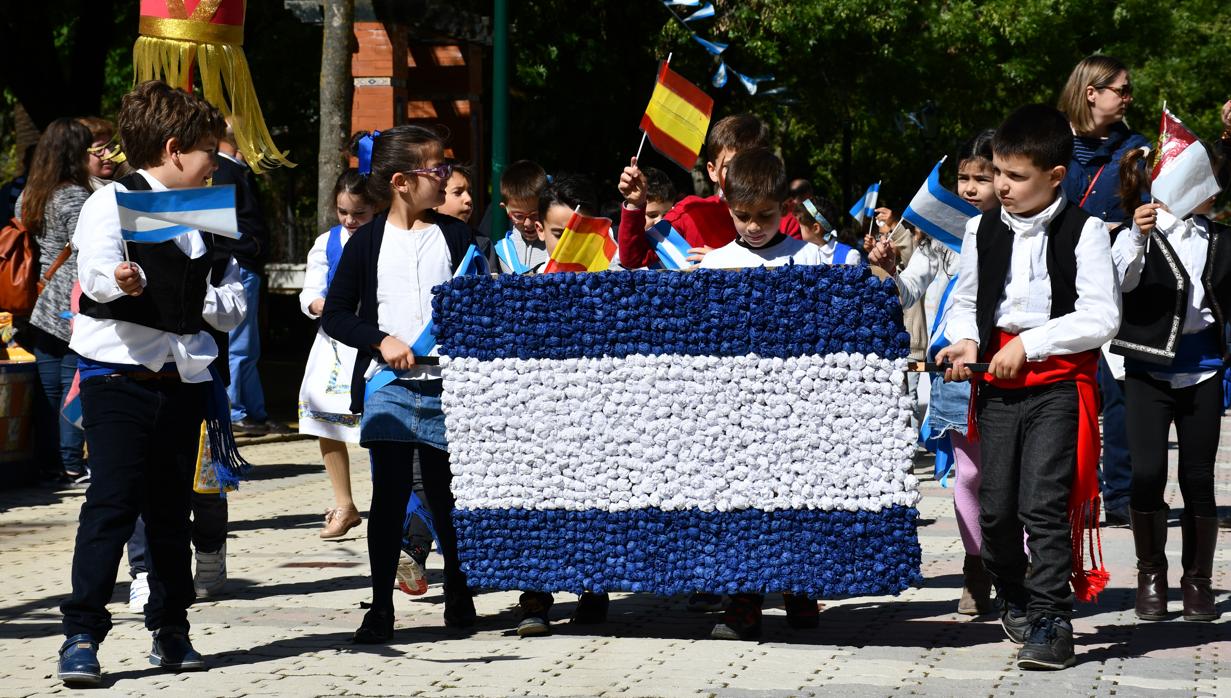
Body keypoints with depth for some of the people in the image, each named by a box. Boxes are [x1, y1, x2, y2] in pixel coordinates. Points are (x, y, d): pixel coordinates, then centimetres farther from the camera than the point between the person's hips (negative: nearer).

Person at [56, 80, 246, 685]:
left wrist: (213, 301, -4)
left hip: (182, 377, 6)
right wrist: (122, 281, -44)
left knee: (172, 508, 11)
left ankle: (171, 630, 20)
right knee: (113, 501, -11)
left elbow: (233, 307, 17)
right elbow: (96, 269, -22)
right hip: (118, 372, -6)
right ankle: (82, 635, -11)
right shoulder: (113, 202, -4)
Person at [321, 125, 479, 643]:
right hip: (388, 386, -1)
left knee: (447, 494, 7)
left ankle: (458, 595, 23)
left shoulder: (455, 236, 8)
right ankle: (381, 606, 2)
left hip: (447, 386, 2)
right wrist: (381, 340, -9)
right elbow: (334, 314, 5)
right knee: (389, 495, -4)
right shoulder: (368, 242, 3)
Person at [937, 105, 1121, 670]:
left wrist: (1029, 343, -15)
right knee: (995, 507, 6)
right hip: (998, 385, 5)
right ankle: (1013, 598, 30)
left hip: (1059, 384, -4)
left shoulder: (1084, 232, -6)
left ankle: (1051, 621, -6)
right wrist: (966, 339, -2)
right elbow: (966, 299, 19)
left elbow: (1101, 318, -10)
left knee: (1043, 505, -12)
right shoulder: (983, 230, 7)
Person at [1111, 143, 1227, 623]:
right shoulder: (1142, 235, -4)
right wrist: (1138, 237, -36)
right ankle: (1151, 575, 9)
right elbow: (1122, 280, -22)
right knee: (1148, 474, -8)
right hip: (1150, 368, -3)